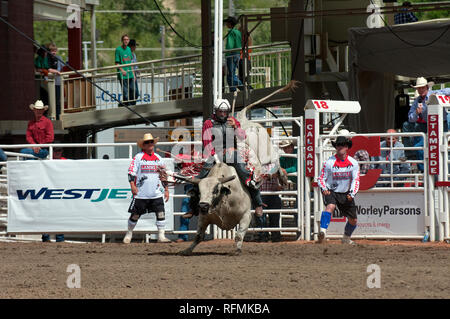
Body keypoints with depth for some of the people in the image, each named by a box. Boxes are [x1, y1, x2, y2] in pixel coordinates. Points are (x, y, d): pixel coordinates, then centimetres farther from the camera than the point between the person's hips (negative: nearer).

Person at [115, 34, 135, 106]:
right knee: (126, 94, -7)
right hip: (123, 75, -7)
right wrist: (122, 70, -24)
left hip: (130, 75, 7)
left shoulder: (128, 49, 12)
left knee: (133, 92, 8)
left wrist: (133, 73, 18)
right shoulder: (118, 49, -7)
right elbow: (117, 63, -9)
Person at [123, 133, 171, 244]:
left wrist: (166, 189, 17)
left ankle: (161, 236, -3)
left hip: (156, 193, 3)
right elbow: (131, 172, -4)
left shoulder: (158, 158, 14)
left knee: (161, 213, -8)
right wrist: (132, 185, -16)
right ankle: (129, 234, 21)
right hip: (141, 193, -3)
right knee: (135, 214, 3)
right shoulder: (138, 157, 0)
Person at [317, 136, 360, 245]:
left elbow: (356, 180, -6)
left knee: (353, 220, 8)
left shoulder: (353, 163, -3)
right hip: (331, 191, -4)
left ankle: (346, 238, 35)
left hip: (345, 194, 4)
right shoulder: (330, 162, -10)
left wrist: (352, 194, -21)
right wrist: (324, 189, -24)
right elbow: (321, 178, -4)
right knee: (330, 206, -35)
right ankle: (322, 232, -46)